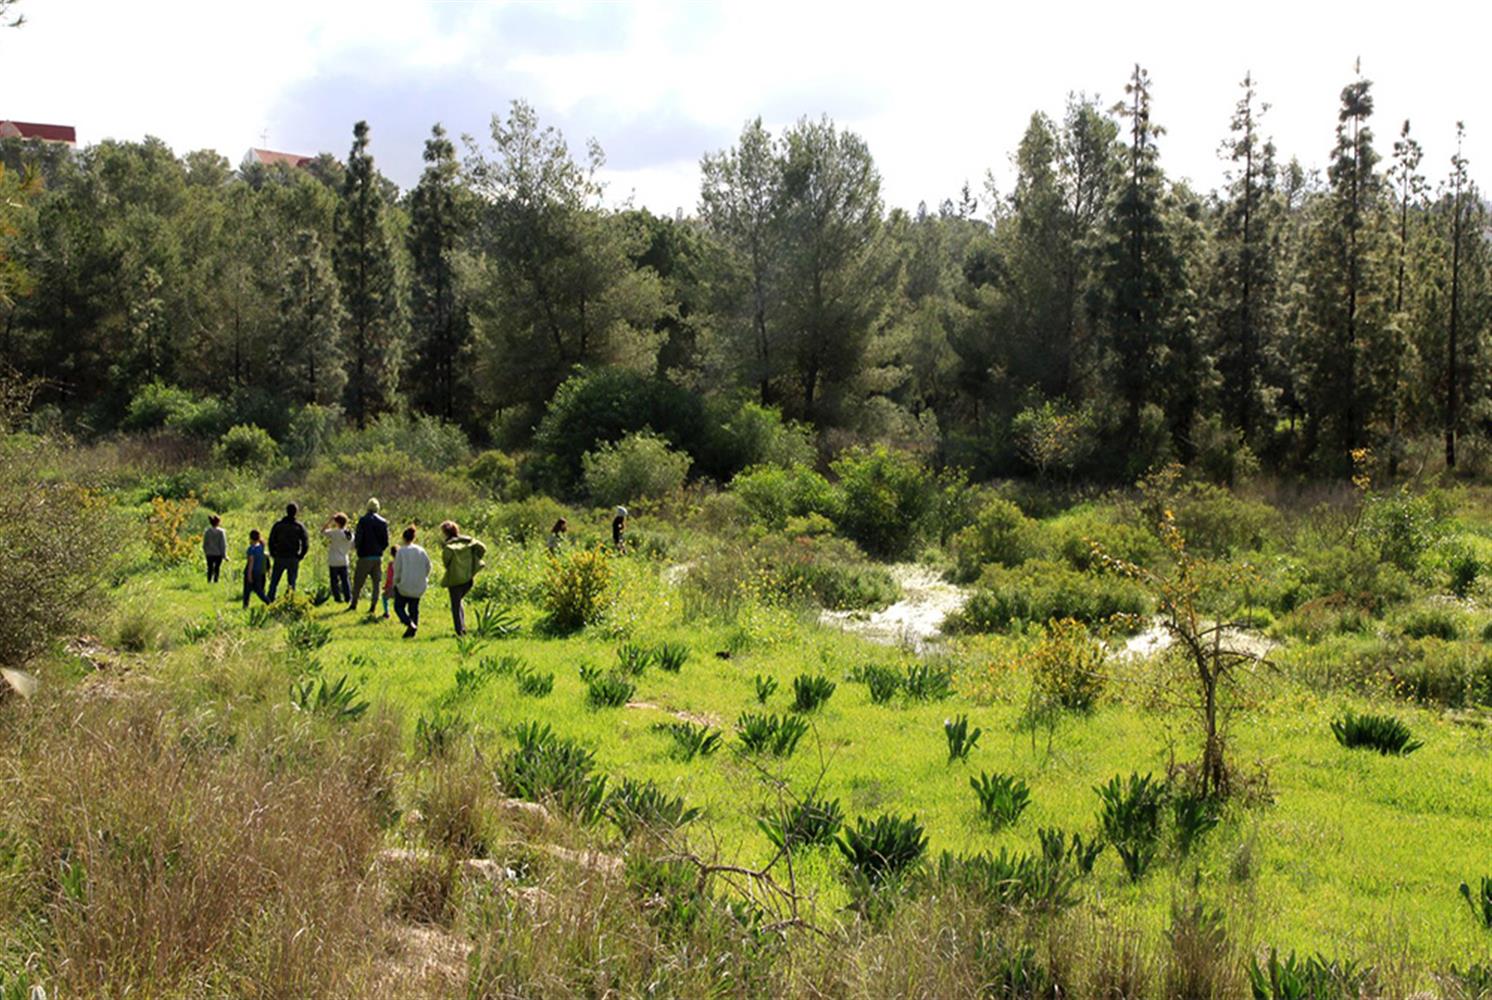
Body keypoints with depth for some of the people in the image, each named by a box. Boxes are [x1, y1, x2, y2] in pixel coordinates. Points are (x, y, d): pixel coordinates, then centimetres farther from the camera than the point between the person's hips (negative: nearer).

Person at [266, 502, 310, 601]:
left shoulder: (278, 524, -1)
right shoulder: (299, 526, -4)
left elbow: (271, 541, -1)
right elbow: (305, 544, -7)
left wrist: (273, 554, 8)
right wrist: (300, 556, 4)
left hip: (279, 558, 1)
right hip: (293, 559, -1)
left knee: (274, 582, 9)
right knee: (291, 583, 7)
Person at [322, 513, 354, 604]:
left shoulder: (334, 533, -16)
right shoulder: (350, 534, 1)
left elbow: (323, 531, -6)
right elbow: (352, 547, 10)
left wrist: (330, 521, -5)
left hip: (333, 562, -5)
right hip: (344, 561, 5)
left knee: (335, 580, 4)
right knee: (345, 580, 12)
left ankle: (337, 598, 2)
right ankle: (348, 597, 9)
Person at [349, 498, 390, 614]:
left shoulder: (363, 520, -10)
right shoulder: (383, 522, 1)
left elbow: (358, 538, -12)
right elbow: (386, 542, 2)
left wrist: (356, 547, 8)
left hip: (365, 556, -3)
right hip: (378, 556, 3)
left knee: (358, 581, 9)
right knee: (376, 582, 8)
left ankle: (354, 604, 13)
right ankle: (373, 606, 5)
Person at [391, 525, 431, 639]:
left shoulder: (401, 551, -10)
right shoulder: (421, 551, 1)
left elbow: (397, 569, -8)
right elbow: (428, 566, 5)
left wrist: (395, 582, 6)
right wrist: (424, 579, 18)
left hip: (404, 586, -4)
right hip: (418, 587, 4)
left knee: (399, 607, 7)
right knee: (414, 608, 15)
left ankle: (410, 624, -15)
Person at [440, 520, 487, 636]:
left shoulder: (448, 544, -6)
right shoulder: (468, 540, 7)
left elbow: (447, 552, -25)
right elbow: (482, 548, -4)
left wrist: (447, 566, -5)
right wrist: (474, 563, 3)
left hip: (455, 578, -5)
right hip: (468, 577, 5)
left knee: (455, 605, 7)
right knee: (459, 601, 24)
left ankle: (459, 630, 3)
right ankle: (463, 627, 14)